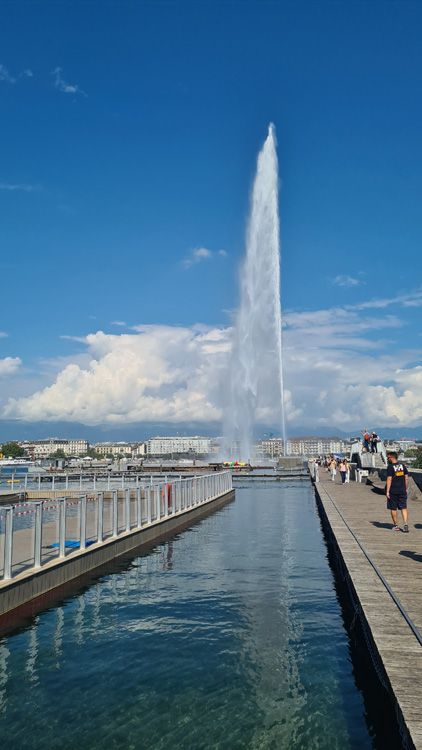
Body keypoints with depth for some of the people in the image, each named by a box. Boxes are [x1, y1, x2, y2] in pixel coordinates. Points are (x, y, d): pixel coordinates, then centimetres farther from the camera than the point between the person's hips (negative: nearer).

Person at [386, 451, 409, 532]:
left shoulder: (390, 467, -10)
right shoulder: (402, 465, 7)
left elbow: (389, 479, -15)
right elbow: (406, 478, 8)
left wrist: (387, 491, -12)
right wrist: (406, 489, 15)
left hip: (393, 491, -4)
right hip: (402, 491, 4)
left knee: (393, 508, 8)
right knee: (403, 508, 5)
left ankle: (395, 526, 15)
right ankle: (405, 524, -9)